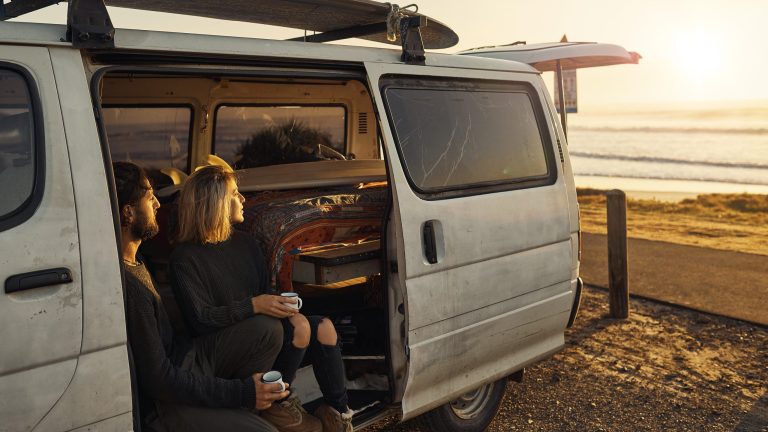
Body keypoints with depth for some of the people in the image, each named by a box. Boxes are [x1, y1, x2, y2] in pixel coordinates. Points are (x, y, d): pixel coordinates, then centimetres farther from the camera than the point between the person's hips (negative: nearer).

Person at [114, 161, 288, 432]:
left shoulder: (133, 261, 4)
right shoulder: (126, 286, -28)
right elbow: (159, 381, -25)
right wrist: (241, 392, -19)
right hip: (162, 407, -10)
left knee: (268, 329, -1)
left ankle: (232, 409, 4)